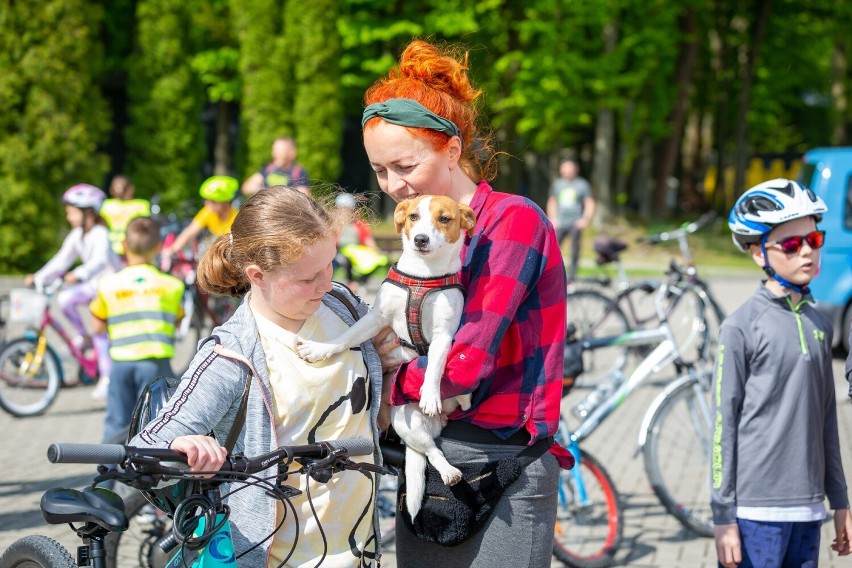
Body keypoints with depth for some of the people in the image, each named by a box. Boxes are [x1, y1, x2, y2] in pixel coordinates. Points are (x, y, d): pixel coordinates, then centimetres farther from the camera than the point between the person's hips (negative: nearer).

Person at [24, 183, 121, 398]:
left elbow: (99, 260, -37)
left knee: (100, 330, -12)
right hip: (93, 285, 7)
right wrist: (39, 278, -3)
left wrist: (79, 275, -53)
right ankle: (83, 336, 2)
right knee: (64, 298, -18)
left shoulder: (100, 234, -21)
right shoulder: (76, 236, 3)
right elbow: (61, 261, 6)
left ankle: (106, 377, -5)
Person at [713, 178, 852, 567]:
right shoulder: (742, 327, -6)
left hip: (807, 507, 6)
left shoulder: (819, 325, 12)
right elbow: (723, 423, -7)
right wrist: (723, 517, -9)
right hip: (756, 510, -6)